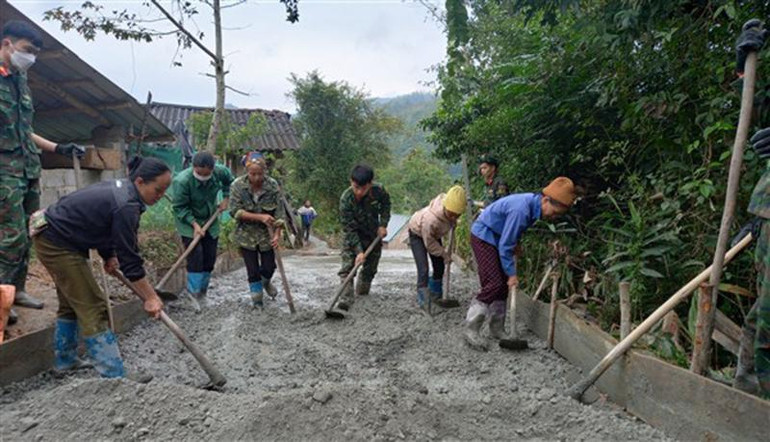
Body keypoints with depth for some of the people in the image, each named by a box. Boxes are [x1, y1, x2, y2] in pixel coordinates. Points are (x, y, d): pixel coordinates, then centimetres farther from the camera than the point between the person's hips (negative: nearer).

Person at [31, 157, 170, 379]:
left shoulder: (120, 187, 1)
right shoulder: (126, 206, -28)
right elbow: (129, 258, -26)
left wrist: (109, 255, 0)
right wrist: (151, 298, -21)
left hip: (54, 237, 11)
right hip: (56, 244, -11)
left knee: (71, 301, 22)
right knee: (92, 307, -9)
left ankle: (64, 360, 38)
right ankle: (113, 375, -5)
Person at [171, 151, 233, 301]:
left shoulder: (220, 172, -18)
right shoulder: (181, 181, -31)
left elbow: (229, 180, 8)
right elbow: (180, 207, -23)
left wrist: (226, 199, 1)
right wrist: (195, 224, -29)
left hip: (210, 220, 5)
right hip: (188, 221, -5)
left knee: (210, 255, 7)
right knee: (195, 254, -14)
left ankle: (203, 287, 25)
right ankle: (194, 290, -2)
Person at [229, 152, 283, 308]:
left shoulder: (272, 185, -12)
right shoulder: (238, 185, -15)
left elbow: (278, 211, -10)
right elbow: (235, 211, -19)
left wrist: (277, 233, -20)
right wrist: (260, 217, -27)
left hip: (266, 234, 1)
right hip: (246, 235, -1)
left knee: (269, 267, 10)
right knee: (253, 270, 4)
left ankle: (265, 282, 45)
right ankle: (256, 296, 27)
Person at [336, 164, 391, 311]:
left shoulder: (379, 190, -23)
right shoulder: (346, 199, -30)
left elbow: (386, 204, 2)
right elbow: (349, 228, -27)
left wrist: (383, 224, -9)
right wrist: (359, 251, -32)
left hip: (373, 234, 3)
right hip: (352, 235, -3)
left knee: (370, 267, 13)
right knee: (347, 266, -18)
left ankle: (362, 292, 36)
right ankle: (346, 299, -21)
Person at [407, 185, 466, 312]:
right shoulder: (430, 219, -46)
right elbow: (429, 243, -29)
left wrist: (453, 222, -3)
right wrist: (445, 254, -19)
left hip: (434, 233, 7)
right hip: (418, 233, -7)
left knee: (439, 266, 11)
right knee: (423, 268, -18)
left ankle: (435, 292, 33)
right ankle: (423, 300, -7)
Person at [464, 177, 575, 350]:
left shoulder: (533, 203, -3)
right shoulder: (521, 209, -31)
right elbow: (505, 245, -26)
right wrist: (512, 274, -20)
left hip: (496, 237, 9)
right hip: (483, 237, -9)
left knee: (503, 285, 7)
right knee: (494, 284, -16)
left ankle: (496, 330, 16)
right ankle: (471, 330, -9)